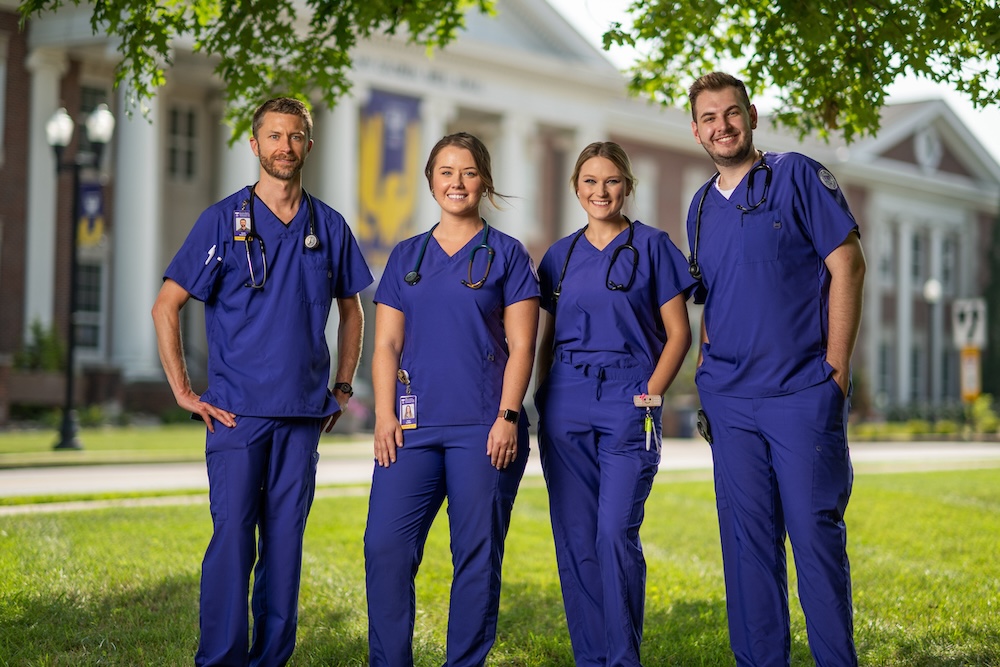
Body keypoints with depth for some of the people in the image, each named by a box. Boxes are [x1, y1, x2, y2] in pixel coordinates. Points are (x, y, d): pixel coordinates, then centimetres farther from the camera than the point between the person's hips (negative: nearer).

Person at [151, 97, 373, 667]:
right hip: (238, 409, -3)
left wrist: (342, 387, 14)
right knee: (232, 538, -5)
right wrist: (184, 392, -5)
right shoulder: (224, 220, -1)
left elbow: (352, 310, 22)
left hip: (304, 413, 3)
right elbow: (166, 306, -2)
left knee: (286, 539, 7)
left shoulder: (329, 226, 9)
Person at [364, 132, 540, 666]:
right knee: (385, 545, -6)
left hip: (483, 425, -2)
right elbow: (387, 345, 11)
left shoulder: (506, 254, 6)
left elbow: (521, 345, 1)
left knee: (477, 553, 0)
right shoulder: (406, 257, 15)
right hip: (414, 424, 3)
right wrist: (384, 416, -1)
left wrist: (508, 416, -10)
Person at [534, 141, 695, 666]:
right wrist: (541, 398, 7)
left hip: (628, 403, -4)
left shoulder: (651, 246, 3)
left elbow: (678, 333, 1)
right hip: (566, 403, 4)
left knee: (616, 533, -11)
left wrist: (652, 393, -9)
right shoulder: (559, 256, 14)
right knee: (575, 538, 3)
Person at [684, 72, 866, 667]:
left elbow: (847, 266, -6)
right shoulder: (702, 207, 15)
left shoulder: (799, 176, -1)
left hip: (802, 393, -5)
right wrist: (708, 373, 10)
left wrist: (836, 370, -10)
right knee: (747, 540, 7)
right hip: (730, 400, 5)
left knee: (815, 533, -5)